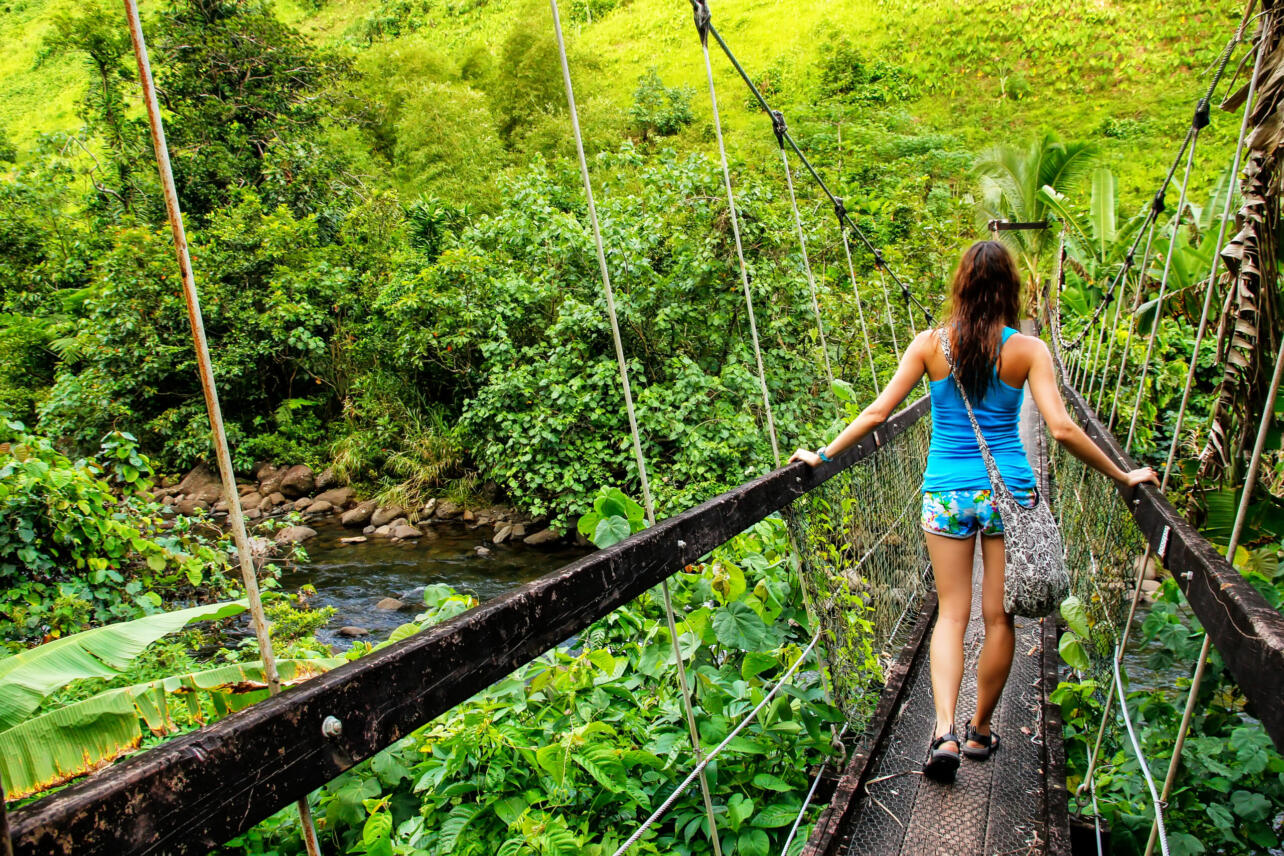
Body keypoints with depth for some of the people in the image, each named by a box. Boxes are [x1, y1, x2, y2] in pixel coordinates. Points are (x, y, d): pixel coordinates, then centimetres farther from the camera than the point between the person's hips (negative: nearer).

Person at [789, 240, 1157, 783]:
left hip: (945, 492, 1)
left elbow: (878, 412, -3)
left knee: (951, 613, 10)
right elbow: (1062, 429, -11)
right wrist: (1124, 477, 0)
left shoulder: (930, 344, -2)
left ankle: (945, 730, -6)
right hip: (1010, 490, 0)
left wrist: (823, 454, 6)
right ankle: (980, 731, 24)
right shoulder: (1027, 350, -5)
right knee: (999, 616, 12)